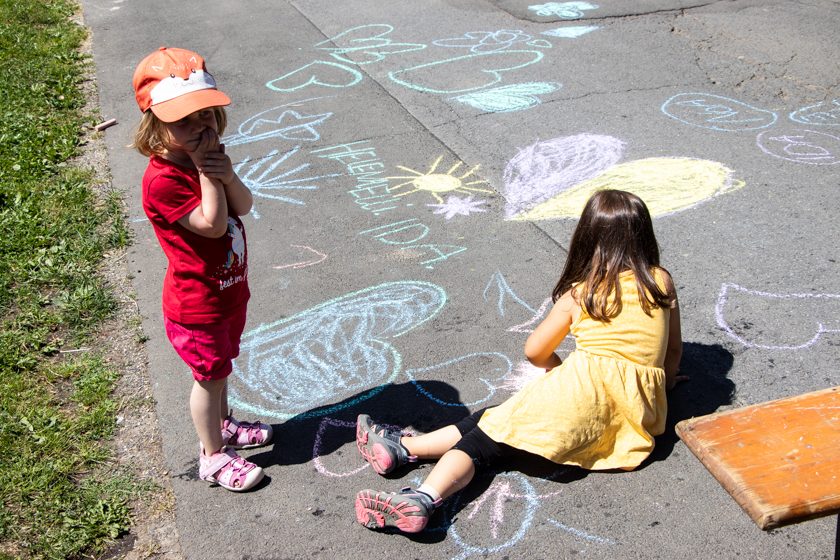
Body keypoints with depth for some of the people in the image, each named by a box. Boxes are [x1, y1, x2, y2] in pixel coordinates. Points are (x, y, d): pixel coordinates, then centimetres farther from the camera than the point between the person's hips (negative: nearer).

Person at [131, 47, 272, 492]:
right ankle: (213, 456, 27)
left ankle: (221, 425, 49)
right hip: (198, 305, -8)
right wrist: (205, 172, -30)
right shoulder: (163, 180, -28)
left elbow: (243, 206, -5)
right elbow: (213, 223, -30)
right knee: (209, 376, 9)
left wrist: (226, 175, -24)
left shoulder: (205, 157, 1)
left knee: (218, 367, 27)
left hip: (229, 291, 8)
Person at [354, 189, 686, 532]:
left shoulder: (579, 293, 6)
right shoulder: (662, 282, 13)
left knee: (494, 429, -3)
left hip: (587, 393, -5)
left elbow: (535, 351, 12)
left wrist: (565, 372, 30)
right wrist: (659, 383, 40)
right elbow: (674, 350, 21)